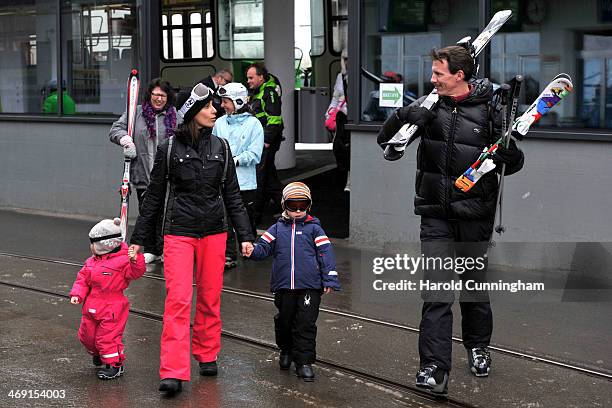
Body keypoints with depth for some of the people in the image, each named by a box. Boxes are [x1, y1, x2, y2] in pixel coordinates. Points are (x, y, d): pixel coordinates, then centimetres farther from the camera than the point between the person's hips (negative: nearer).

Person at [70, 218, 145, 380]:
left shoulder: (122, 261, -12)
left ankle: (114, 364, 8)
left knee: (108, 337, -8)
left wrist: (135, 260, -40)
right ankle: (98, 354, 45)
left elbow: (136, 272, -22)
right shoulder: (91, 262, 10)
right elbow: (82, 279, 13)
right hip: (91, 308, 8)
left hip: (112, 309, -8)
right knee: (87, 335, 18)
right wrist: (77, 294, 0)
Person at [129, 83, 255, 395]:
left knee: (210, 299, 9)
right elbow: (154, 196, 5)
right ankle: (173, 373, -12)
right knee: (178, 299, -12)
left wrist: (245, 235, 6)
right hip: (178, 233, -3)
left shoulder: (220, 147, 7)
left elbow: (232, 195, 11)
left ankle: (206, 354, 28)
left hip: (214, 233, 3)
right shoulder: (169, 149, -2)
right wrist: (139, 238, 7)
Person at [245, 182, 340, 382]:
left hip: (310, 285, -2)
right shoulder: (278, 228, 11)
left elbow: (326, 253, 1)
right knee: (284, 321, 13)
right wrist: (253, 251, -18)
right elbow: (264, 246, 6)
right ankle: (286, 351, 37)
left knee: (306, 324, -3)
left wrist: (329, 280, -5)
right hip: (284, 285, 2)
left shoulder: (314, 228, 5)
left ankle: (304, 361, 3)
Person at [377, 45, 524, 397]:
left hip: (475, 215, -1)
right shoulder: (429, 105, 1)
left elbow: (515, 162, 1)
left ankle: (478, 346, 39)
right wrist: (404, 116, -16)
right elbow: (385, 141, 4)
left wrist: (507, 153, -23)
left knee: (475, 286, 15)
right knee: (436, 293, -6)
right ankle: (435, 369, -7)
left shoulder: (489, 110, -5)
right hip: (436, 216, 1)